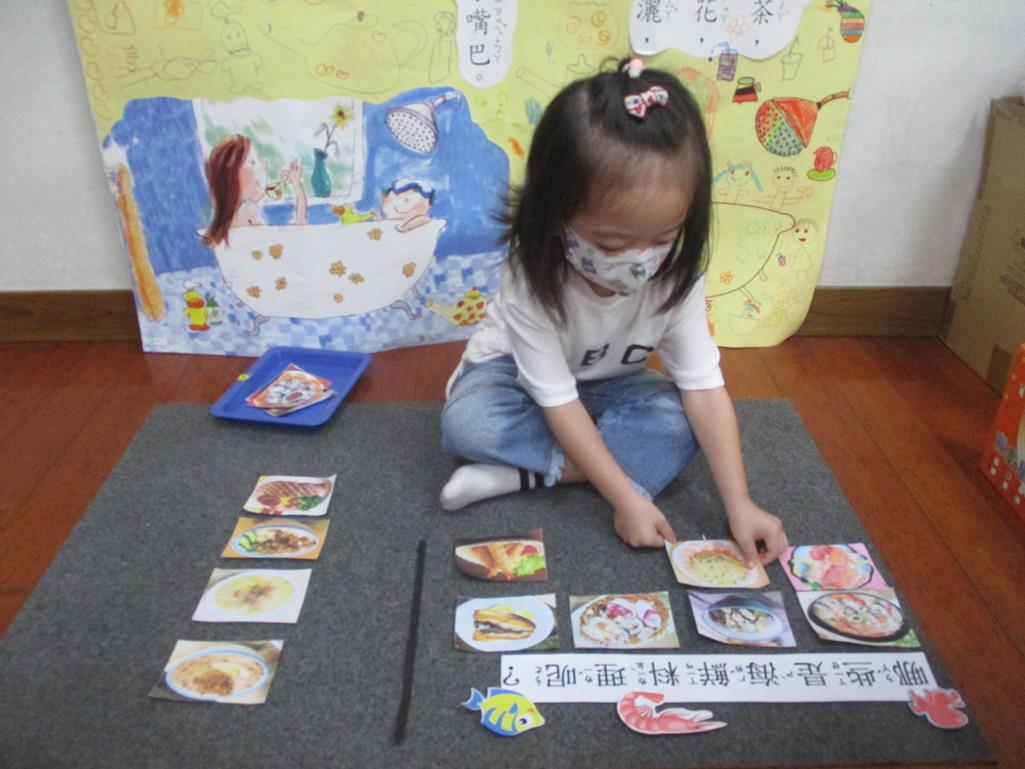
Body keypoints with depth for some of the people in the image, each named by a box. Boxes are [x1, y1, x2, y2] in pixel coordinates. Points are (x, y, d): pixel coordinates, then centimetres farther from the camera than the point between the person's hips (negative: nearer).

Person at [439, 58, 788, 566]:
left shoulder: (674, 279, -25)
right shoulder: (533, 281, -35)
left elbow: (705, 389, -25)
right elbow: (559, 402, -31)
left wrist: (739, 504, -31)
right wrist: (626, 498, -34)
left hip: (607, 383, 4)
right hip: (518, 372, -3)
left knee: (680, 421, -27)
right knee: (466, 424, -34)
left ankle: (519, 473, -24)